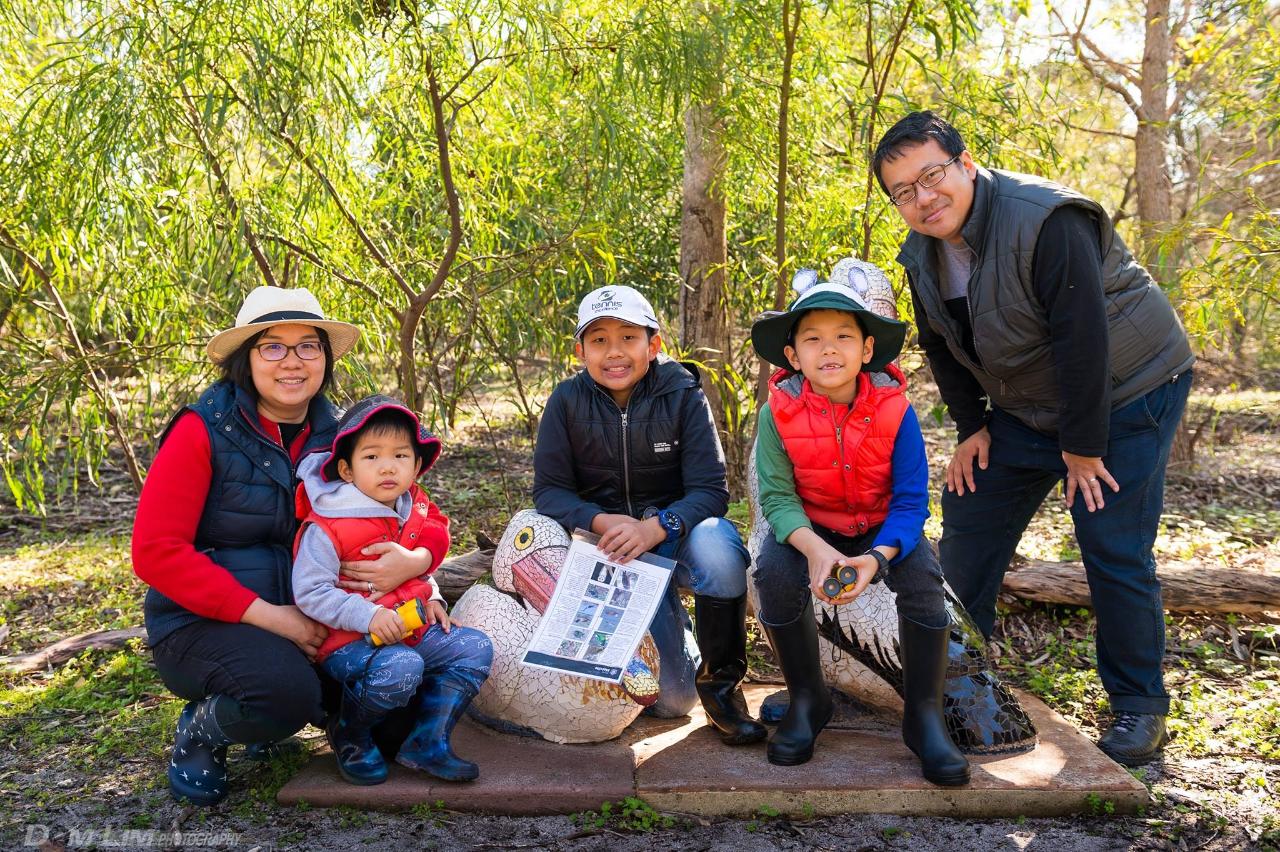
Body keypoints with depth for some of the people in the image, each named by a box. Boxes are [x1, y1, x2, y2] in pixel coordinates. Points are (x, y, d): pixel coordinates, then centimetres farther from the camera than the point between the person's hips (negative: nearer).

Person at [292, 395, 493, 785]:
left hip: (412, 631, 7)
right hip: (349, 642, -7)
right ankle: (348, 734, -3)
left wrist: (431, 598, 5)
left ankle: (427, 742, -1)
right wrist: (368, 616, -29)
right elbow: (309, 592, -19)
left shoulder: (414, 514, 9)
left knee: (476, 647, -7)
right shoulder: (326, 529, -14)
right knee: (401, 667, -35)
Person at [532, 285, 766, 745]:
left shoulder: (682, 395, -12)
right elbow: (549, 490, -7)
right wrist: (600, 521, -27)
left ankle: (719, 681, -13)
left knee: (717, 549, -39)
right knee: (671, 700, -12)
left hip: (677, 528, 0)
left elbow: (710, 490, -16)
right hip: (613, 541, 0)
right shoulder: (567, 401, -8)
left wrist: (656, 527, -34)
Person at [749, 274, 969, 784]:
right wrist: (814, 548, -39)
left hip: (884, 527, 0)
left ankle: (924, 714, -8)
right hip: (809, 528, 0)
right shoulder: (779, 411, -18)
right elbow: (778, 497, -19)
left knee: (922, 576, -29)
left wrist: (879, 556, -37)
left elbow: (911, 501, -18)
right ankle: (807, 700, -4)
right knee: (774, 573, -29)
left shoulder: (894, 408, -19)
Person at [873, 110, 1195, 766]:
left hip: (1125, 394, -7)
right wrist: (972, 426, 3)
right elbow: (942, 347, 9)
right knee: (968, 527, 5)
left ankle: (1139, 705, 11)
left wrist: (1084, 446, -23)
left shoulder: (1047, 222, -28)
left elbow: (1082, 338, -28)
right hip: (1026, 408, 7)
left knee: (1115, 552, -9)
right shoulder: (922, 254, -4)